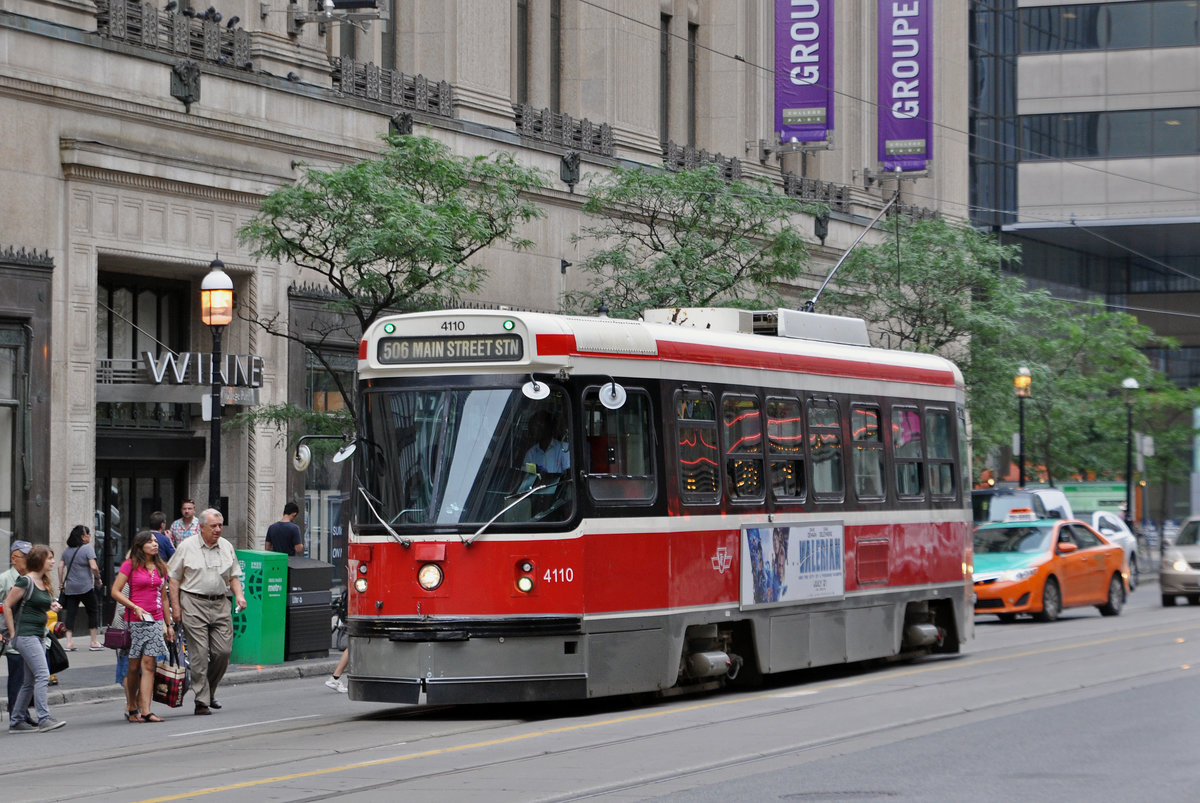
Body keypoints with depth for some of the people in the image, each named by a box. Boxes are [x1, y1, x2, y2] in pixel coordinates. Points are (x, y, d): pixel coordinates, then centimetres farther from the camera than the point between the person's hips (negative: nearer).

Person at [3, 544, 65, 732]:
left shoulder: (44, 583, 14)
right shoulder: (25, 581, -10)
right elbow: (7, 605, -9)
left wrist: (51, 607, 6)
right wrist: (13, 633, -9)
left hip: (39, 635, 9)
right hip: (26, 636, -9)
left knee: (30, 681, 10)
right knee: (42, 675, -16)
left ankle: (16, 721, 16)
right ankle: (44, 718, -19)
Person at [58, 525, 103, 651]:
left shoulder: (67, 550, 12)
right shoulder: (88, 548, -7)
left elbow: (60, 566, 13)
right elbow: (94, 567, -15)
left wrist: (61, 583, 20)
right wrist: (98, 579, 0)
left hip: (70, 588, 5)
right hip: (85, 587, -5)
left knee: (70, 613, 5)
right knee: (93, 612, 6)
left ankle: (69, 642, -2)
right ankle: (94, 642, 8)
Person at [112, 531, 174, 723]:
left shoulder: (160, 568, 15)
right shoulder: (130, 565, -1)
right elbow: (115, 591, -5)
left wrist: (169, 623, 19)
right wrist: (135, 607, -15)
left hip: (155, 620, 4)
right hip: (135, 620, -4)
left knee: (148, 665, -5)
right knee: (133, 667, 1)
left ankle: (145, 711, -10)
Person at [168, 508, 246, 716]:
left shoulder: (227, 547, 12)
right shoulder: (187, 547, 0)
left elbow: (234, 576, 19)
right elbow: (174, 578, 2)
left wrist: (239, 595, 1)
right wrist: (175, 607, -4)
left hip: (220, 604, 4)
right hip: (194, 604, -4)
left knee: (224, 650, -1)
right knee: (199, 653, -7)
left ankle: (210, 691, 20)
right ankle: (201, 701, -3)